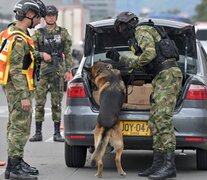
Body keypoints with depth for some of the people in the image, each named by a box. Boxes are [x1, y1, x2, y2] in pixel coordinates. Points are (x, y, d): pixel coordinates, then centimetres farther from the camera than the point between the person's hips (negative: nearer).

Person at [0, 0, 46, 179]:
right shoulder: (19, 40, -20)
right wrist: (24, 96, -24)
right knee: (21, 127, -8)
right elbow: (16, 70, -24)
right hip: (18, 88, -11)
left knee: (15, 125, 16)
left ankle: (16, 163, 24)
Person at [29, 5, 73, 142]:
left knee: (57, 103, 2)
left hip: (58, 71, 0)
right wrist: (42, 54, -15)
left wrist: (68, 70, 1)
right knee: (39, 102, -1)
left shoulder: (63, 33, 8)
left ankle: (57, 133, 5)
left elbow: (68, 53, 8)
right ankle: (38, 133, 5)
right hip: (42, 70, 0)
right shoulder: (38, 33, 6)